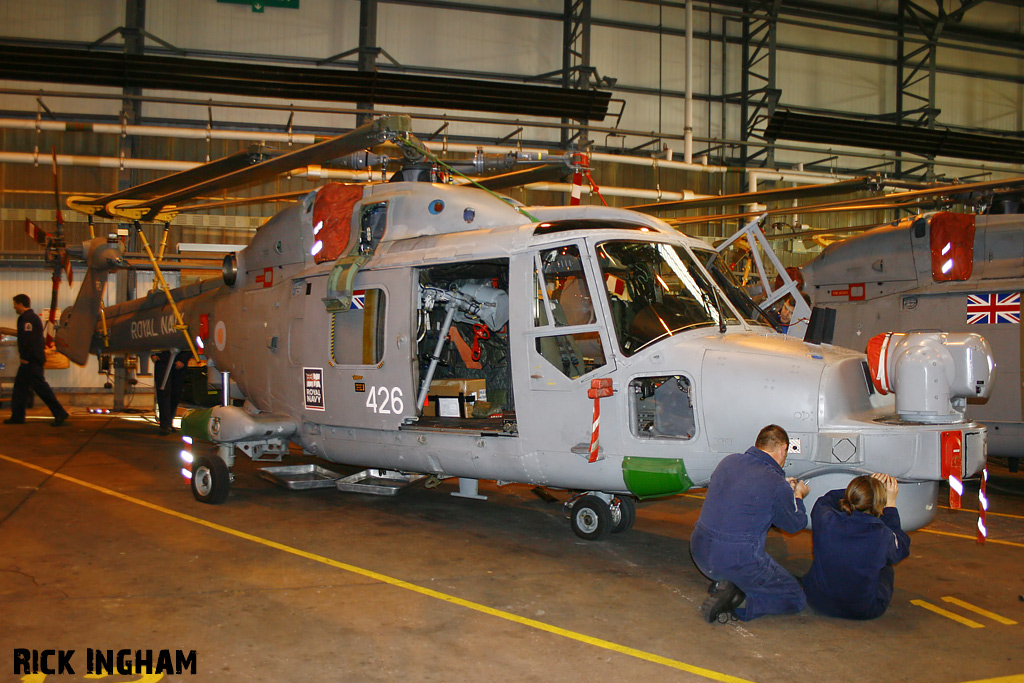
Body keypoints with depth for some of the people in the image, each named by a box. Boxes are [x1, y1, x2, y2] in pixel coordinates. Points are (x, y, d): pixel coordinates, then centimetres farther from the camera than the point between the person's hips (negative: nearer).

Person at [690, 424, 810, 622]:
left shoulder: (728, 461, 4)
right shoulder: (778, 487, -14)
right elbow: (795, 525, 5)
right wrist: (798, 495, 24)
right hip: (738, 560, -7)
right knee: (795, 599, 11)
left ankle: (724, 584, 9)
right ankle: (736, 603, -8)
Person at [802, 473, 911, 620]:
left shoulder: (824, 520, -20)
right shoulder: (883, 536, -25)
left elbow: (826, 500, 7)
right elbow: (902, 545, 3)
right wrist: (890, 504, 9)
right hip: (864, 611, -1)